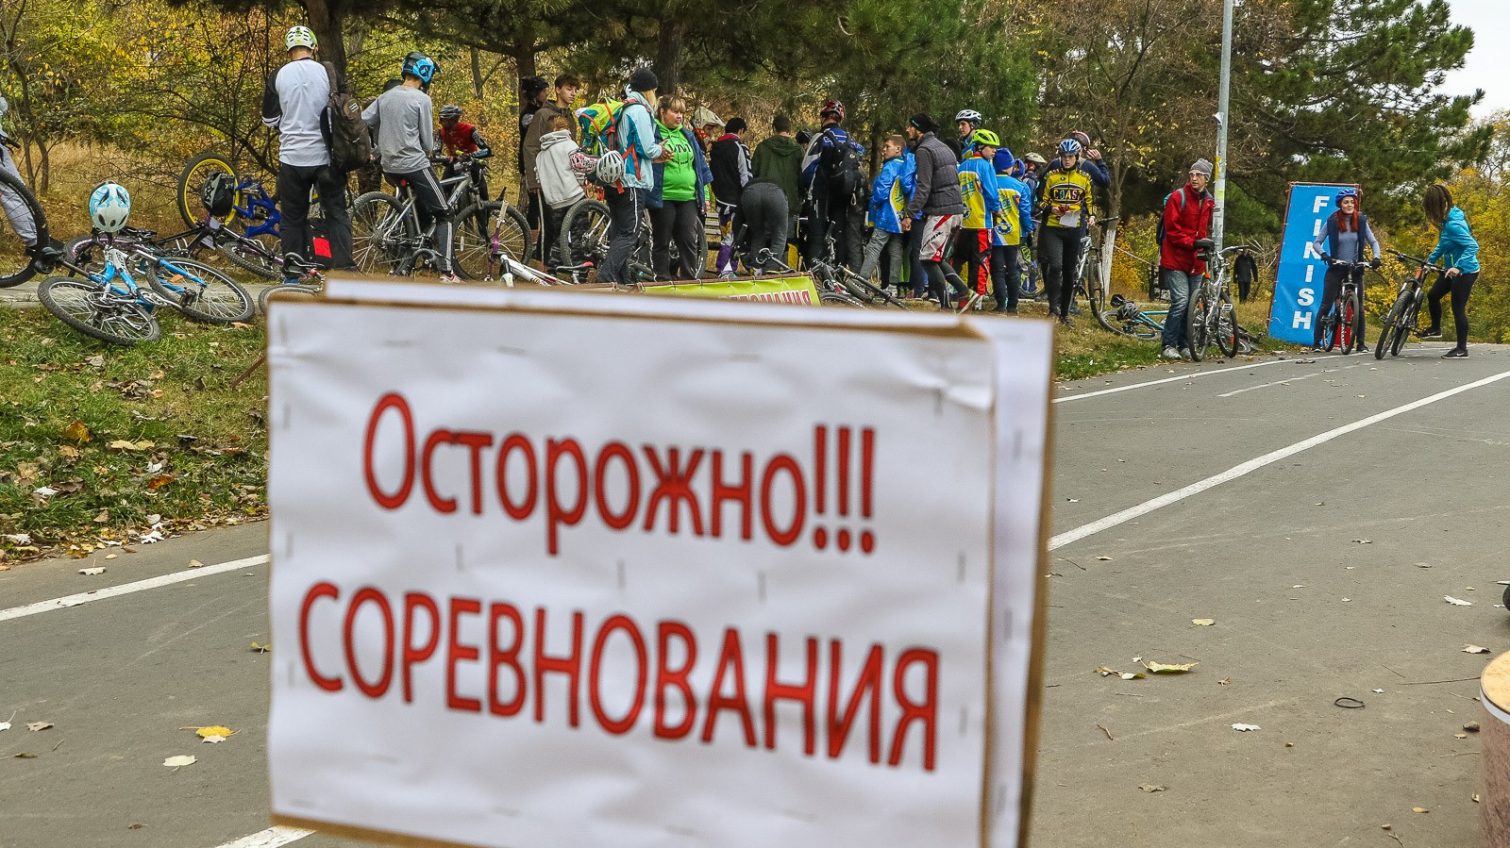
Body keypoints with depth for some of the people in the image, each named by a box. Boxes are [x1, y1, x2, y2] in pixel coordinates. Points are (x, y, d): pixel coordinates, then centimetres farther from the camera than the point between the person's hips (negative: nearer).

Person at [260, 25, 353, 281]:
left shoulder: (278, 77, -2)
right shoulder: (328, 72, -5)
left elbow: (270, 119, 5)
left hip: (292, 159, 1)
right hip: (326, 157, -1)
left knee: (292, 217, 10)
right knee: (336, 214, 9)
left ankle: (292, 277, 11)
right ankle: (343, 270, 1)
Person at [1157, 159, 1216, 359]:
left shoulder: (1209, 202, 12)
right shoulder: (1178, 197, -6)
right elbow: (1172, 230, -10)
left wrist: (1206, 243, 5)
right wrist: (1192, 243, -17)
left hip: (1196, 261, 6)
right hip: (1176, 259, -6)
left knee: (1193, 303, 6)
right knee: (1181, 300, -15)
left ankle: (1184, 344, 17)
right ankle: (1169, 345, -8)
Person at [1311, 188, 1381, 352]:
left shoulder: (1361, 221, 0)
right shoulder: (1332, 222, -5)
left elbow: (1373, 242, 5)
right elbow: (1317, 242, -3)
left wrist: (1376, 257, -12)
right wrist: (1324, 255, -20)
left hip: (1355, 268, 2)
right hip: (1336, 268, -2)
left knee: (1359, 307, 2)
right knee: (1325, 305, -7)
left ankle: (1360, 343, 10)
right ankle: (1317, 342, -3)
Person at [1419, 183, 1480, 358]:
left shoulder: (1453, 224, -27)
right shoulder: (1448, 217, 2)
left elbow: (1473, 246, -32)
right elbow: (1443, 244, 16)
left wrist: (1458, 267, -39)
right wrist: (1429, 262, 14)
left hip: (1464, 271, -9)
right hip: (1453, 268, 9)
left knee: (1458, 308, -3)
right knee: (1433, 295, 16)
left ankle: (1462, 349, 6)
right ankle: (1436, 329, 35)